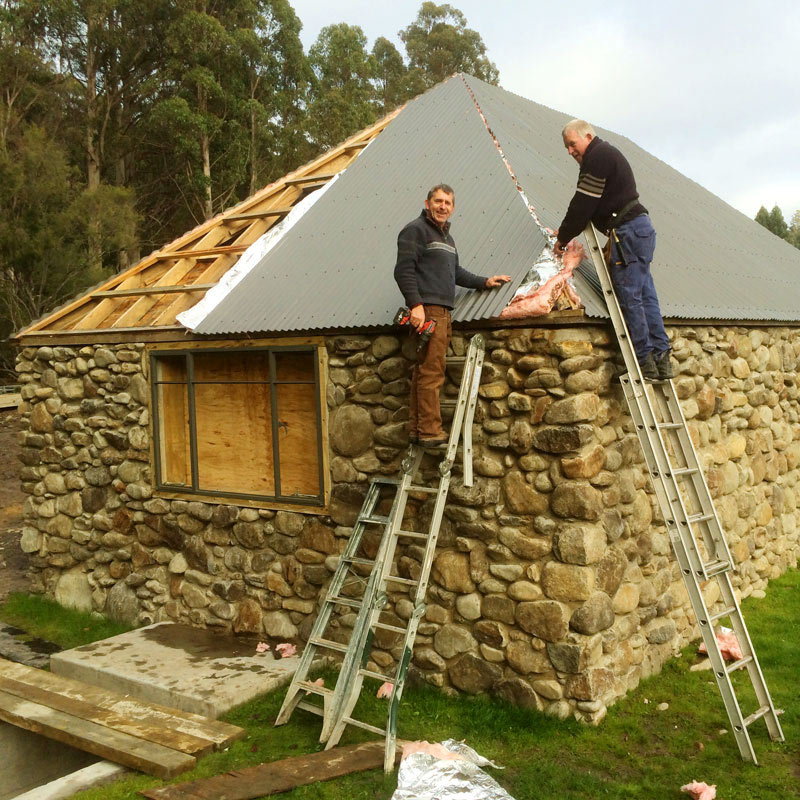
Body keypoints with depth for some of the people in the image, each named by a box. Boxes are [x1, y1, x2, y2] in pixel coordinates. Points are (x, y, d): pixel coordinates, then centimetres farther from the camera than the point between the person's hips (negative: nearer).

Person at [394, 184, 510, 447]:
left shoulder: (446, 236, 26)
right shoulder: (415, 230, -3)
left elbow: (455, 272, 35)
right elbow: (403, 270, -12)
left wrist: (484, 282, 28)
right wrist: (415, 304, -21)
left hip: (443, 311, 9)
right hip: (427, 309, -9)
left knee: (425, 372, 8)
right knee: (431, 371, -11)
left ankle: (417, 430, 10)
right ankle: (430, 432, -10)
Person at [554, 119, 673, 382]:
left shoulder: (597, 157, -9)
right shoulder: (608, 154, 24)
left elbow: (583, 204, -11)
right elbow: (587, 205, 26)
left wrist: (563, 237, -3)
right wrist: (566, 230, 22)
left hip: (628, 231, -10)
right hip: (641, 228, 10)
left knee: (628, 296, -9)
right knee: (645, 295, 6)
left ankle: (645, 360, -7)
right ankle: (661, 359, 5)